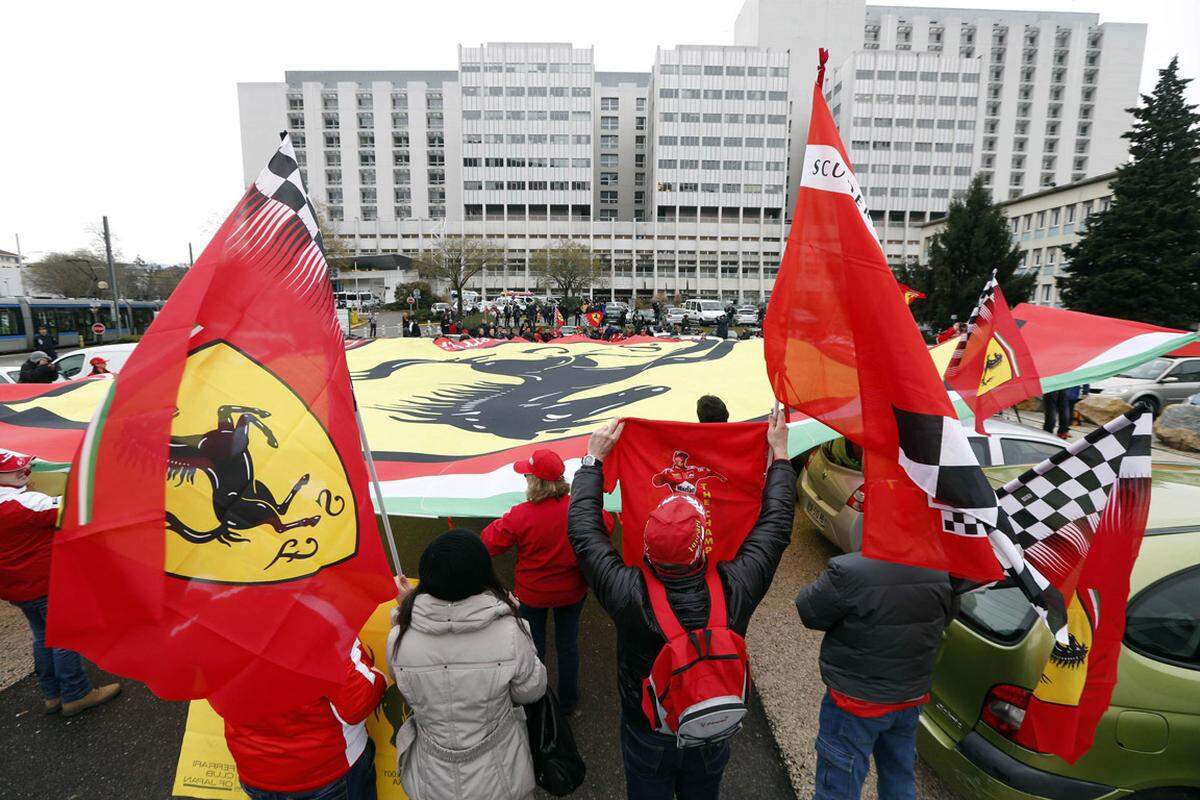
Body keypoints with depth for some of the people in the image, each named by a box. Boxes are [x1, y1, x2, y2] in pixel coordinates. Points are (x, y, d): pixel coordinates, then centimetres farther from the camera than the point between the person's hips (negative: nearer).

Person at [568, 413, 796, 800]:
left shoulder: (629, 595, -34)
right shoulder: (735, 589, -31)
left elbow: (583, 528, -20)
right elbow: (775, 523, -15)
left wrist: (594, 458, -11)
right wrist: (780, 453, -4)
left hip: (646, 736, -1)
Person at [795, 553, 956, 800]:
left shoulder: (850, 572, -33)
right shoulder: (944, 575, -14)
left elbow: (808, 613, -18)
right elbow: (945, 619, 6)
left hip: (856, 701, -5)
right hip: (912, 699, 5)